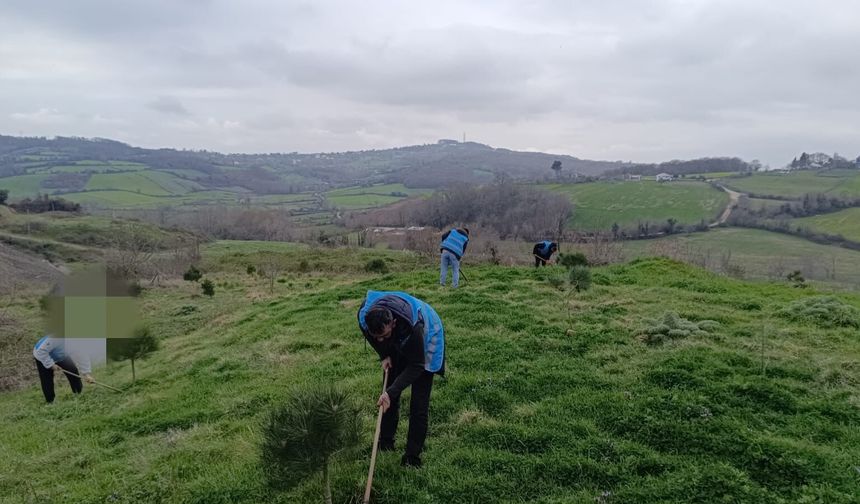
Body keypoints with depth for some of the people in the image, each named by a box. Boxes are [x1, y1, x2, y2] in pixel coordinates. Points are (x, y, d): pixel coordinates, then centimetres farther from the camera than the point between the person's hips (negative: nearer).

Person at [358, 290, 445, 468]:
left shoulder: (414, 326, -46)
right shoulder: (364, 316, -33)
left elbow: (416, 366, -34)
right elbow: (375, 338, -5)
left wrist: (391, 392, -37)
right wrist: (384, 355, -14)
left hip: (425, 340, -5)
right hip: (398, 344, 5)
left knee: (419, 403, -7)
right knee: (389, 394, 8)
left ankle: (413, 456, 4)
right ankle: (386, 441, 27)